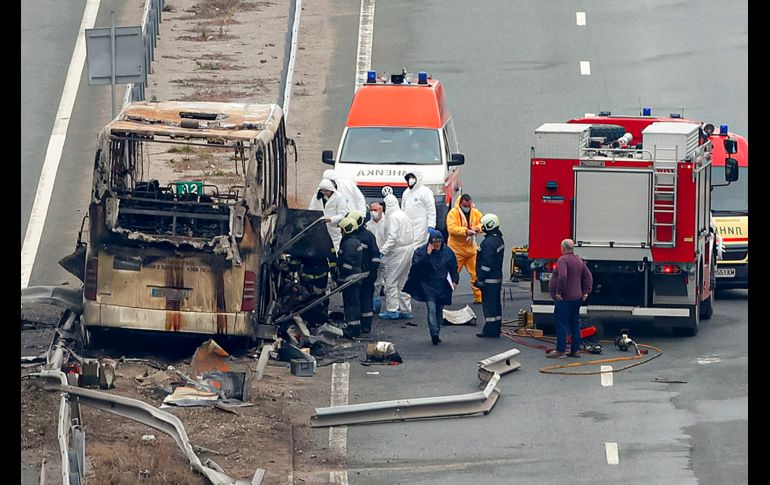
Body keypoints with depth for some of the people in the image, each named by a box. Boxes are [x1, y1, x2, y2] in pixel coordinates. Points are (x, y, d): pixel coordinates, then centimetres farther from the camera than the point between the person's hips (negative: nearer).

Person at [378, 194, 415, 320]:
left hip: (398, 251, -9)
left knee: (391, 281, -4)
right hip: (409, 249, 9)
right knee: (403, 281, 15)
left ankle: (392, 310, -5)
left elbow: (392, 237, -23)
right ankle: (406, 310, 18)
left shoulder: (393, 217, -14)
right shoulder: (404, 215, 15)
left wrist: (382, 251, -25)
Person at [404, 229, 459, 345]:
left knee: (439, 311, 8)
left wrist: (454, 281, 0)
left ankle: (436, 334, 16)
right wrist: (427, 255, -22)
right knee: (431, 309, -17)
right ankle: (434, 332, -26)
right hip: (428, 286, -3)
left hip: (442, 286, 3)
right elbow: (416, 265, -18)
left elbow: (453, 268, 12)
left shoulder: (447, 252, 4)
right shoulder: (421, 251, -4)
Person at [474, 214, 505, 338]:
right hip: (497, 278, 10)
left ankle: (490, 331, -2)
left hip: (489, 280, -10)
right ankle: (496, 330, 19)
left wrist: (480, 279, -19)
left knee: (489, 305, -4)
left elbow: (487, 264, -23)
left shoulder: (489, 243, -20)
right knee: (495, 304, 14)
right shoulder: (499, 240, 12)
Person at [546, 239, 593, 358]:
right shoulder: (579, 260, 13)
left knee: (561, 323, -6)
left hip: (564, 299, -9)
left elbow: (562, 276, -28)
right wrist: (586, 291, 14)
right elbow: (588, 276, 15)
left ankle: (560, 350, -8)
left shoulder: (563, 260, -14)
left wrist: (559, 292, -21)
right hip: (577, 298, 9)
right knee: (574, 324, 12)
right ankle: (575, 350, 15)